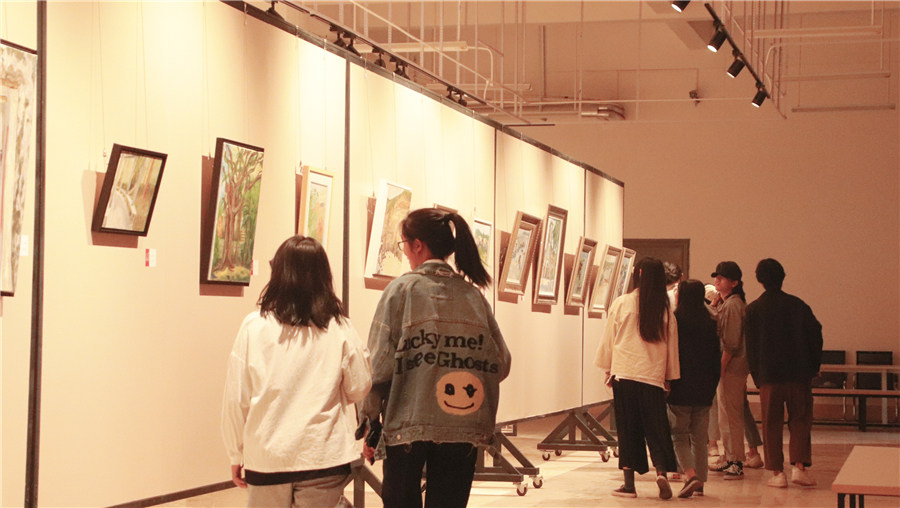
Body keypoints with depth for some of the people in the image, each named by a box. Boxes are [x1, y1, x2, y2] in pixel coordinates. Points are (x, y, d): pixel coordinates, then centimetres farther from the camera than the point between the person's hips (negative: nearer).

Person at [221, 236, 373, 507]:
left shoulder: (254, 326, -5)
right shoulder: (339, 329, -5)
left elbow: (236, 397, -1)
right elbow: (359, 388, 3)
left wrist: (237, 454, 10)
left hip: (266, 457, 0)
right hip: (323, 458, 0)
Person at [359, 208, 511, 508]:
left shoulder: (402, 289, -4)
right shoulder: (473, 295, 5)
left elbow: (379, 362, -7)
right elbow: (500, 363, 5)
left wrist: (369, 422, 0)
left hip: (408, 425, -3)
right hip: (464, 429, 3)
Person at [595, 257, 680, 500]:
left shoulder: (621, 304, -2)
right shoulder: (665, 309, -1)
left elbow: (609, 338, 5)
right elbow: (672, 345, 7)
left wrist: (609, 370, 16)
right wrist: (669, 377, 17)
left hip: (624, 373, 0)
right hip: (653, 377, 0)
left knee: (627, 430, 6)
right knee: (656, 430, 8)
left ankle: (629, 484, 6)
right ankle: (662, 471, -13)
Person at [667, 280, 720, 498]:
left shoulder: (675, 320, -9)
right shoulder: (710, 323, 4)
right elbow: (717, 358, 7)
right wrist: (712, 387, 14)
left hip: (680, 389, -4)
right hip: (704, 390, 4)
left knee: (680, 436, 2)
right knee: (699, 438, 13)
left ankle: (690, 475, -18)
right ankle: (699, 482, 14)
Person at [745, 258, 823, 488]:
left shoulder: (753, 309, 0)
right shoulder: (797, 305, 2)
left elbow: (750, 346, 2)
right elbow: (815, 335, 2)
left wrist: (757, 376, 9)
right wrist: (813, 366, 10)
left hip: (768, 375, 0)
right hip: (798, 373, 0)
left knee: (772, 424, 5)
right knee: (800, 420, 7)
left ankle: (777, 472, 1)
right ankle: (799, 467, -5)